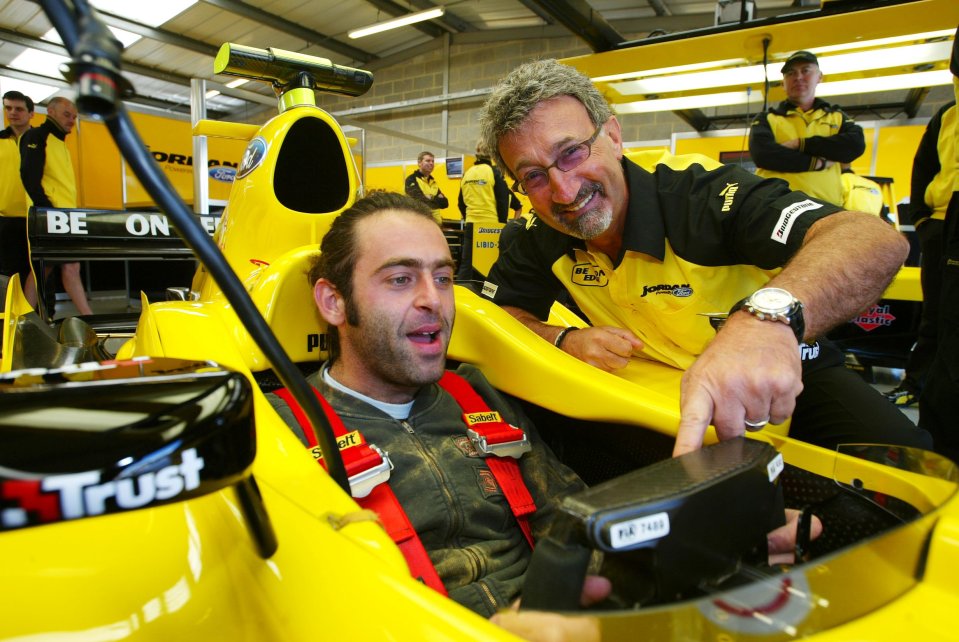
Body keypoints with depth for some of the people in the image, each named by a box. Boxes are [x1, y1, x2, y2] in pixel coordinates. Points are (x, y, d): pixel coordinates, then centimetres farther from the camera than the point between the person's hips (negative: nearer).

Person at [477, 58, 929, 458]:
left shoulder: (709, 199, -26)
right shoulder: (545, 242, -8)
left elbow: (878, 240, -38)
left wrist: (768, 317, -59)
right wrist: (563, 340, -19)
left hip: (784, 382, -3)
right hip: (664, 397, 4)